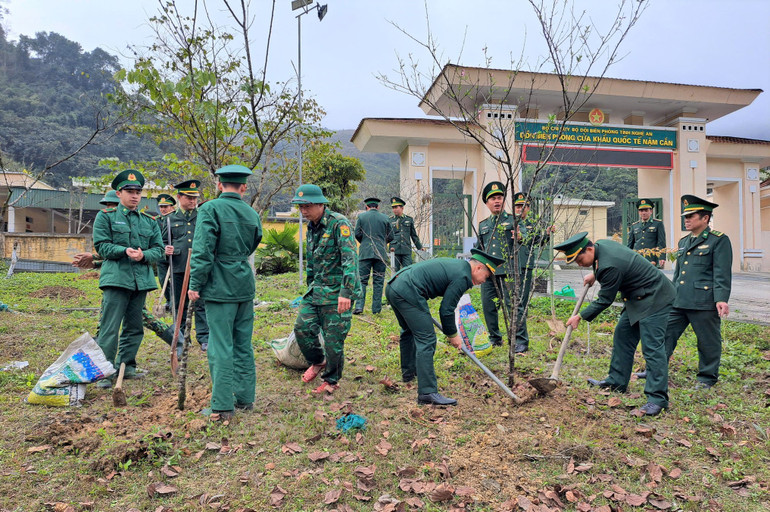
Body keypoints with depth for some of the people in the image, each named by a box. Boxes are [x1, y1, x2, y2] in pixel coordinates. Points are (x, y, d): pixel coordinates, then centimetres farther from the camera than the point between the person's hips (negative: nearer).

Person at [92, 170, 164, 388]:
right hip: (116, 278, -4)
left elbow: (158, 249, 10)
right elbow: (101, 245, -2)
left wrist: (144, 255, -10)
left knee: (134, 327, 11)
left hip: (141, 279, 5)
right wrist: (124, 251, -18)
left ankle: (126, 366, 23)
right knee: (109, 327, -7)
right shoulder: (105, 216, 6)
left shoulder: (149, 221, 16)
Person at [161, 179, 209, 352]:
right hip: (178, 268, 2)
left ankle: (204, 338, 3)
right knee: (179, 304, 10)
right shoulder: (170, 219, 11)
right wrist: (166, 250, -4)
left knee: (201, 303, -4)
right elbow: (163, 242, 16)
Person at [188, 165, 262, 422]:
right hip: (245, 286, 6)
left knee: (221, 347, -2)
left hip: (220, 288, -6)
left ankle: (222, 407, 4)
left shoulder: (210, 209, -9)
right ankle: (245, 398, 24)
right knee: (243, 345, 14)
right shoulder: (252, 213, 9)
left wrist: (195, 284, -8)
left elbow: (202, 251, -14)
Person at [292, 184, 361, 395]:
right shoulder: (311, 227, 13)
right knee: (302, 327, 0)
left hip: (337, 293, -7)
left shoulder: (339, 223, -13)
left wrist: (346, 292, -28)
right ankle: (317, 361, 26)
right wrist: (310, 286, 25)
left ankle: (331, 381, 18)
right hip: (316, 290, 7)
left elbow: (350, 259, -22)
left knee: (334, 338, -1)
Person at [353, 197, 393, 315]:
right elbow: (390, 237, 8)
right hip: (380, 253, 1)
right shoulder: (385, 218, 6)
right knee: (378, 281, 6)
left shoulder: (361, 216, 3)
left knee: (362, 279, 1)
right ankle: (376, 308, 7)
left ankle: (359, 306, -9)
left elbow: (357, 234, 0)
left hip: (365, 252, -1)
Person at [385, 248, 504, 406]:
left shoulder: (455, 264, 20)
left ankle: (408, 372, 47)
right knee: (426, 340, -8)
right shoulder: (463, 277, -8)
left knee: (409, 331, 29)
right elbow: (446, 310, -6)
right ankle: (427, 392, -8)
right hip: (408, 293, -11)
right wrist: (453, 335, 8)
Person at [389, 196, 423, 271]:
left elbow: (414, 235, 17)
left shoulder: (409, 219, 11)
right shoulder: (389, 220, 7)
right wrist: (389, 247, -7)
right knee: (395, 272, 1)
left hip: (406, 251, 1)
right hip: (394, 250, -1)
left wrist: (420, 248, 17)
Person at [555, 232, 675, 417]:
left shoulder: (610, 266, -31)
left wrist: (580, 317, -10)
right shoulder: (601, 245, -3)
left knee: (652, 347, -12)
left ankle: (657, 398, -8)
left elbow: (604, 301, -20)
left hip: (654, 299, -11)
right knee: (622, 336, 14)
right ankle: (617, 382, 25)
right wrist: (595, 275, 17)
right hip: (638, 298, 11)